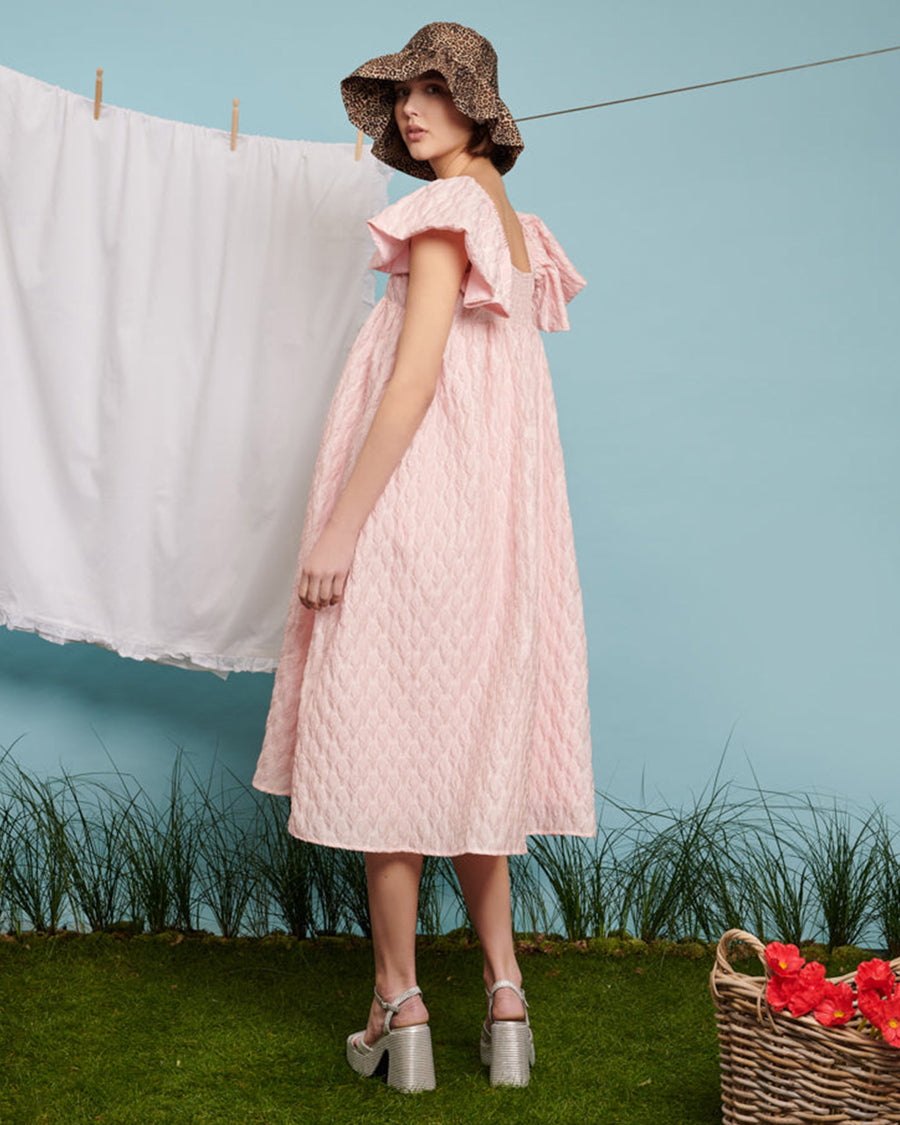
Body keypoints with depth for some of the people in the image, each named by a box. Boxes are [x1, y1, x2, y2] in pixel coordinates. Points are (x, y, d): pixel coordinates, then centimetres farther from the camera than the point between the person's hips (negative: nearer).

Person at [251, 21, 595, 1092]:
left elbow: (417, 375, -18)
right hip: (491, 518, 9)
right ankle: (503, 999, 15)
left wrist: (342, 523, -17)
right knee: (471, 741, 11)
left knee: (388, 735, -1)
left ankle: (400, 1012, 8)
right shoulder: (517, 228, 18)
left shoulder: (448, 210, -9)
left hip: (417, 507, -9)